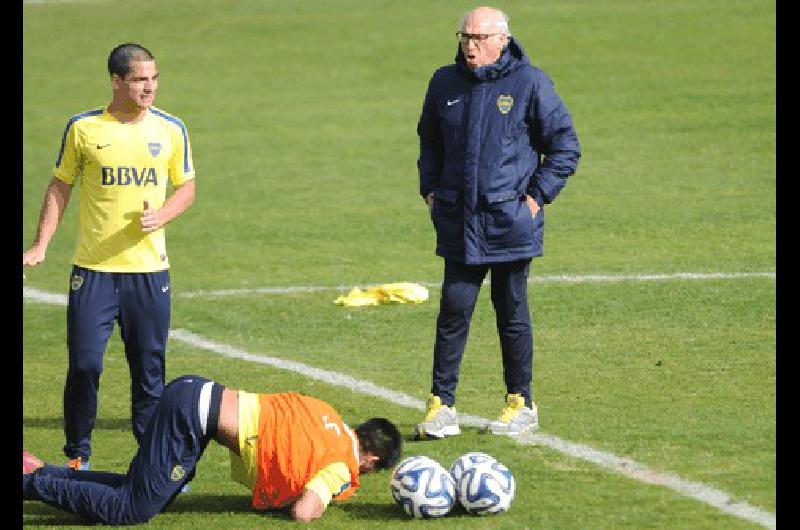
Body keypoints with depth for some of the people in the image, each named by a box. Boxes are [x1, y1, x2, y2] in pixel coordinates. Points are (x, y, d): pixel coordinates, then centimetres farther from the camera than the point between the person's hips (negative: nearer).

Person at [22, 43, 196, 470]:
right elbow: (61, 186, 7)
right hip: (93, 269, -1)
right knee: (84, 364, -4)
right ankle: (78, 456, 10)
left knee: (150, 368, 3)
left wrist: (160, 216, -9)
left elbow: (186, 187, 12)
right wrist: (41, 245, 0)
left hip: (149, 270, 1)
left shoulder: (170, 130, 2)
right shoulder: (83, 128, -2)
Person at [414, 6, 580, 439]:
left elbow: (565, 145, -1)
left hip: (511, 221, -3)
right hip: (458, 221, 3)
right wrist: (430, 189, 12)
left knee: (512, 312, 5)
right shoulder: (445, 83, 7)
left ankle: (520, 404, 17)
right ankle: (442, 406, 1)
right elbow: (429, 141, 24)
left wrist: (538, 195, -6)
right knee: (453, 309, -2)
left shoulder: (529, 83, -5)